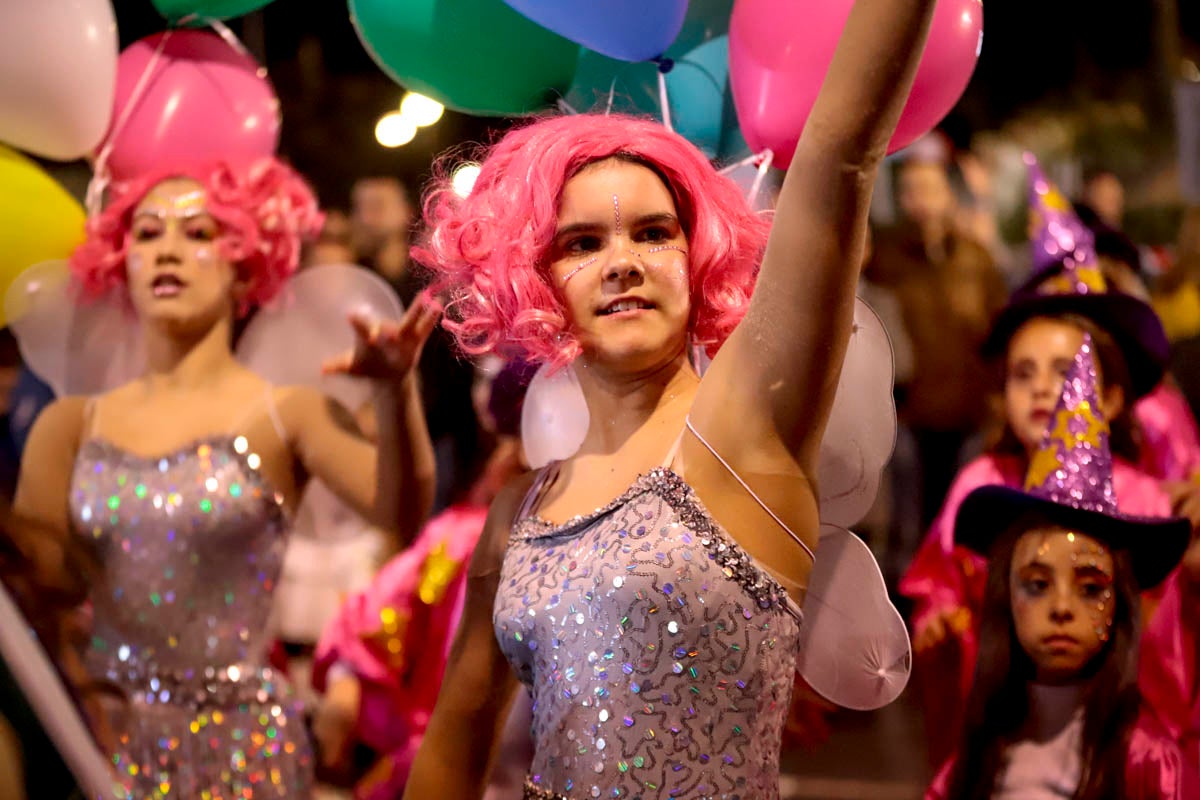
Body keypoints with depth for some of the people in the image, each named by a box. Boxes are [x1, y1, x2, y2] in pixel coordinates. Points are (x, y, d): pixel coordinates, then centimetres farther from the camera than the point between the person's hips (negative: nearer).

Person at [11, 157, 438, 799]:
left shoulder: (286, 415, -4)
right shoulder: (71, 425, 4)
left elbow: (402, 515, -20)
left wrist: (396, 392, -36)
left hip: (239, 744, -2)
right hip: (103, 740, 2)